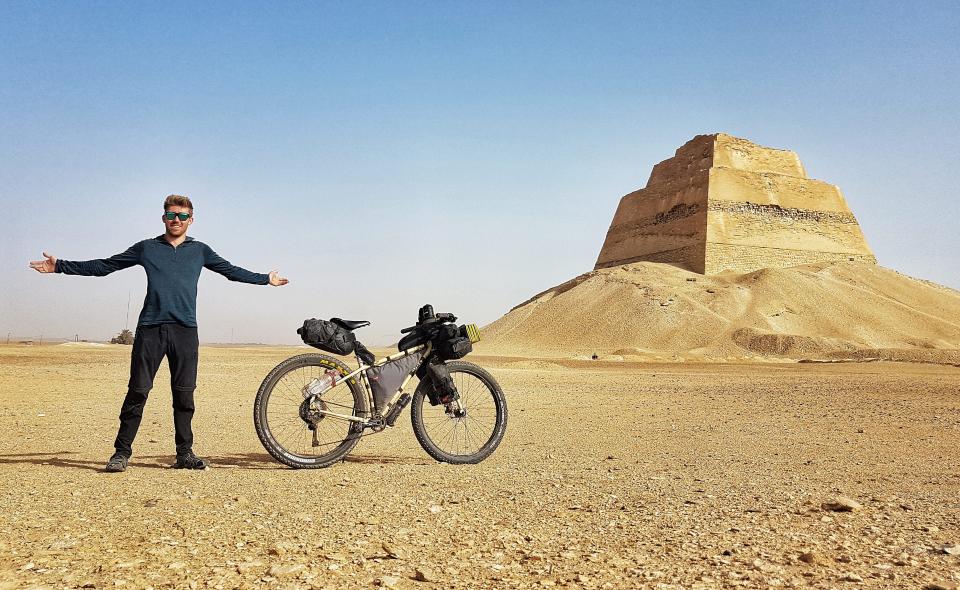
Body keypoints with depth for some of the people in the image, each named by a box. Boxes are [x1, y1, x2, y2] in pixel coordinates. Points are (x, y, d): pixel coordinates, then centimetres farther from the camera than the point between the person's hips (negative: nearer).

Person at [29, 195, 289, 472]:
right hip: (150, 328, -1)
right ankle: (122, 452, 6)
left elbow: (232, 271, 23)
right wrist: (60, 266, 11)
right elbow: (103, 266, 14)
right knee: (137, 391, -3)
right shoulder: (146, 248, 12)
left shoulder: (200, 250, 14)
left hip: (185, 331, 1)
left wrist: (266, 278, 23)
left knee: (184, 395, 2)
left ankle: (185, 453, 10)